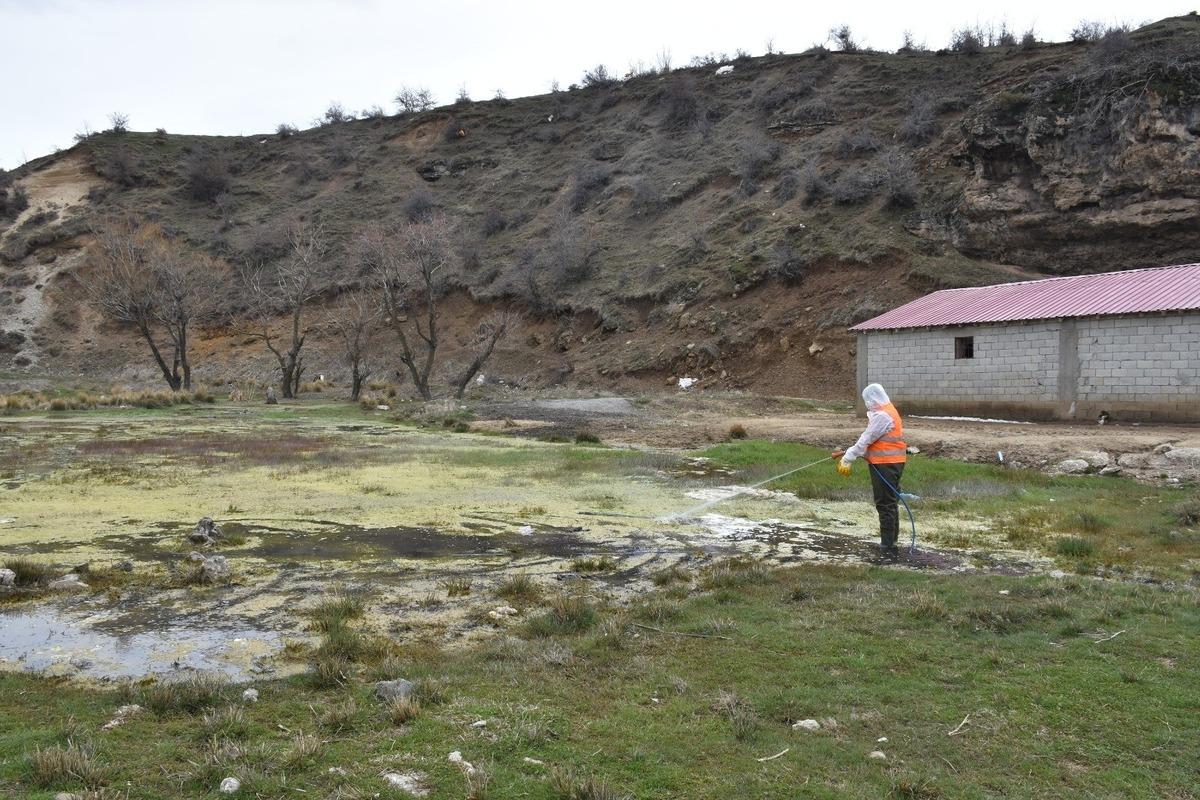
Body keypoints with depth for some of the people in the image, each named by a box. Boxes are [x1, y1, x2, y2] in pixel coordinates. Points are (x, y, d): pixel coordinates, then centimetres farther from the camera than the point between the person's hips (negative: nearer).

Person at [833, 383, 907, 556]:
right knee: (890, 504, 16)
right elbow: (868, 440, 17)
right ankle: (890, 542, 25)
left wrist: (847, 458, -10)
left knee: (885, 505, -6)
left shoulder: (882, 415, -17)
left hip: (885, 465, -11)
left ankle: (888, 546, -3)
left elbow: (866, 440, -16)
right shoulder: (887, 412, 17)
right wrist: (848, 452, 14)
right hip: (892, 463, 11)